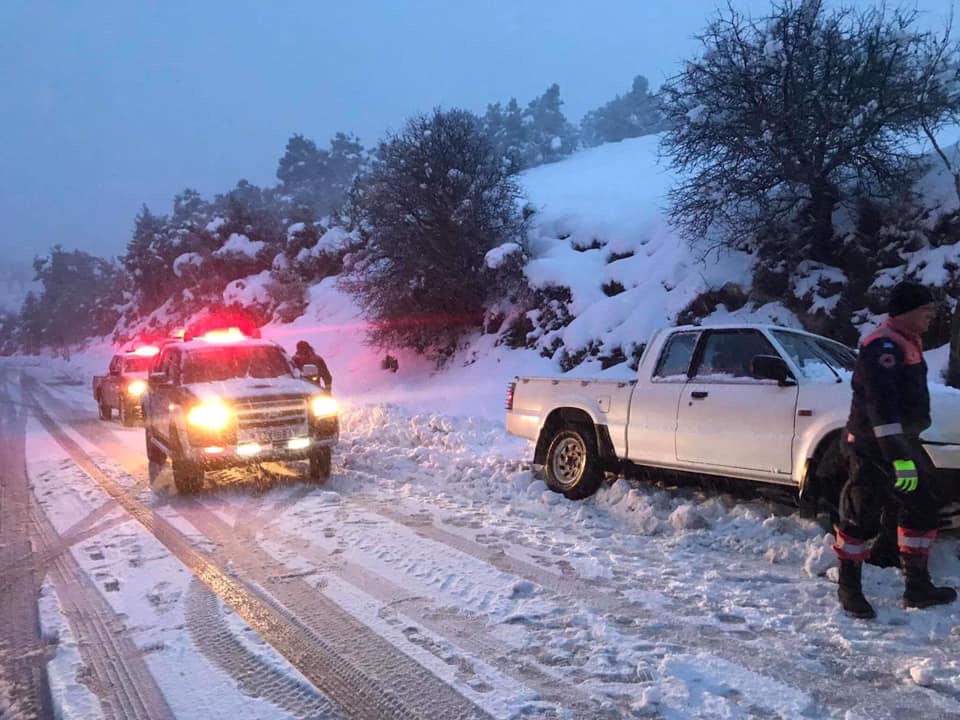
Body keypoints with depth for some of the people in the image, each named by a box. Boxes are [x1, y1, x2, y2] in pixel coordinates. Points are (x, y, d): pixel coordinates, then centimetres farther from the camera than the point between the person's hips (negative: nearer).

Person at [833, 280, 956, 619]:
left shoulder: (906, 341, 13)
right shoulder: (883, 346, -20)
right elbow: (882, 406, -30)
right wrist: (898, 457, -34)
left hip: (903, 441, 10)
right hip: (874, 447, -10)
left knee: (923, 509, 14)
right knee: (862, 518, -1)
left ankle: (917, 587, 25)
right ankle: (849, 588, 13)